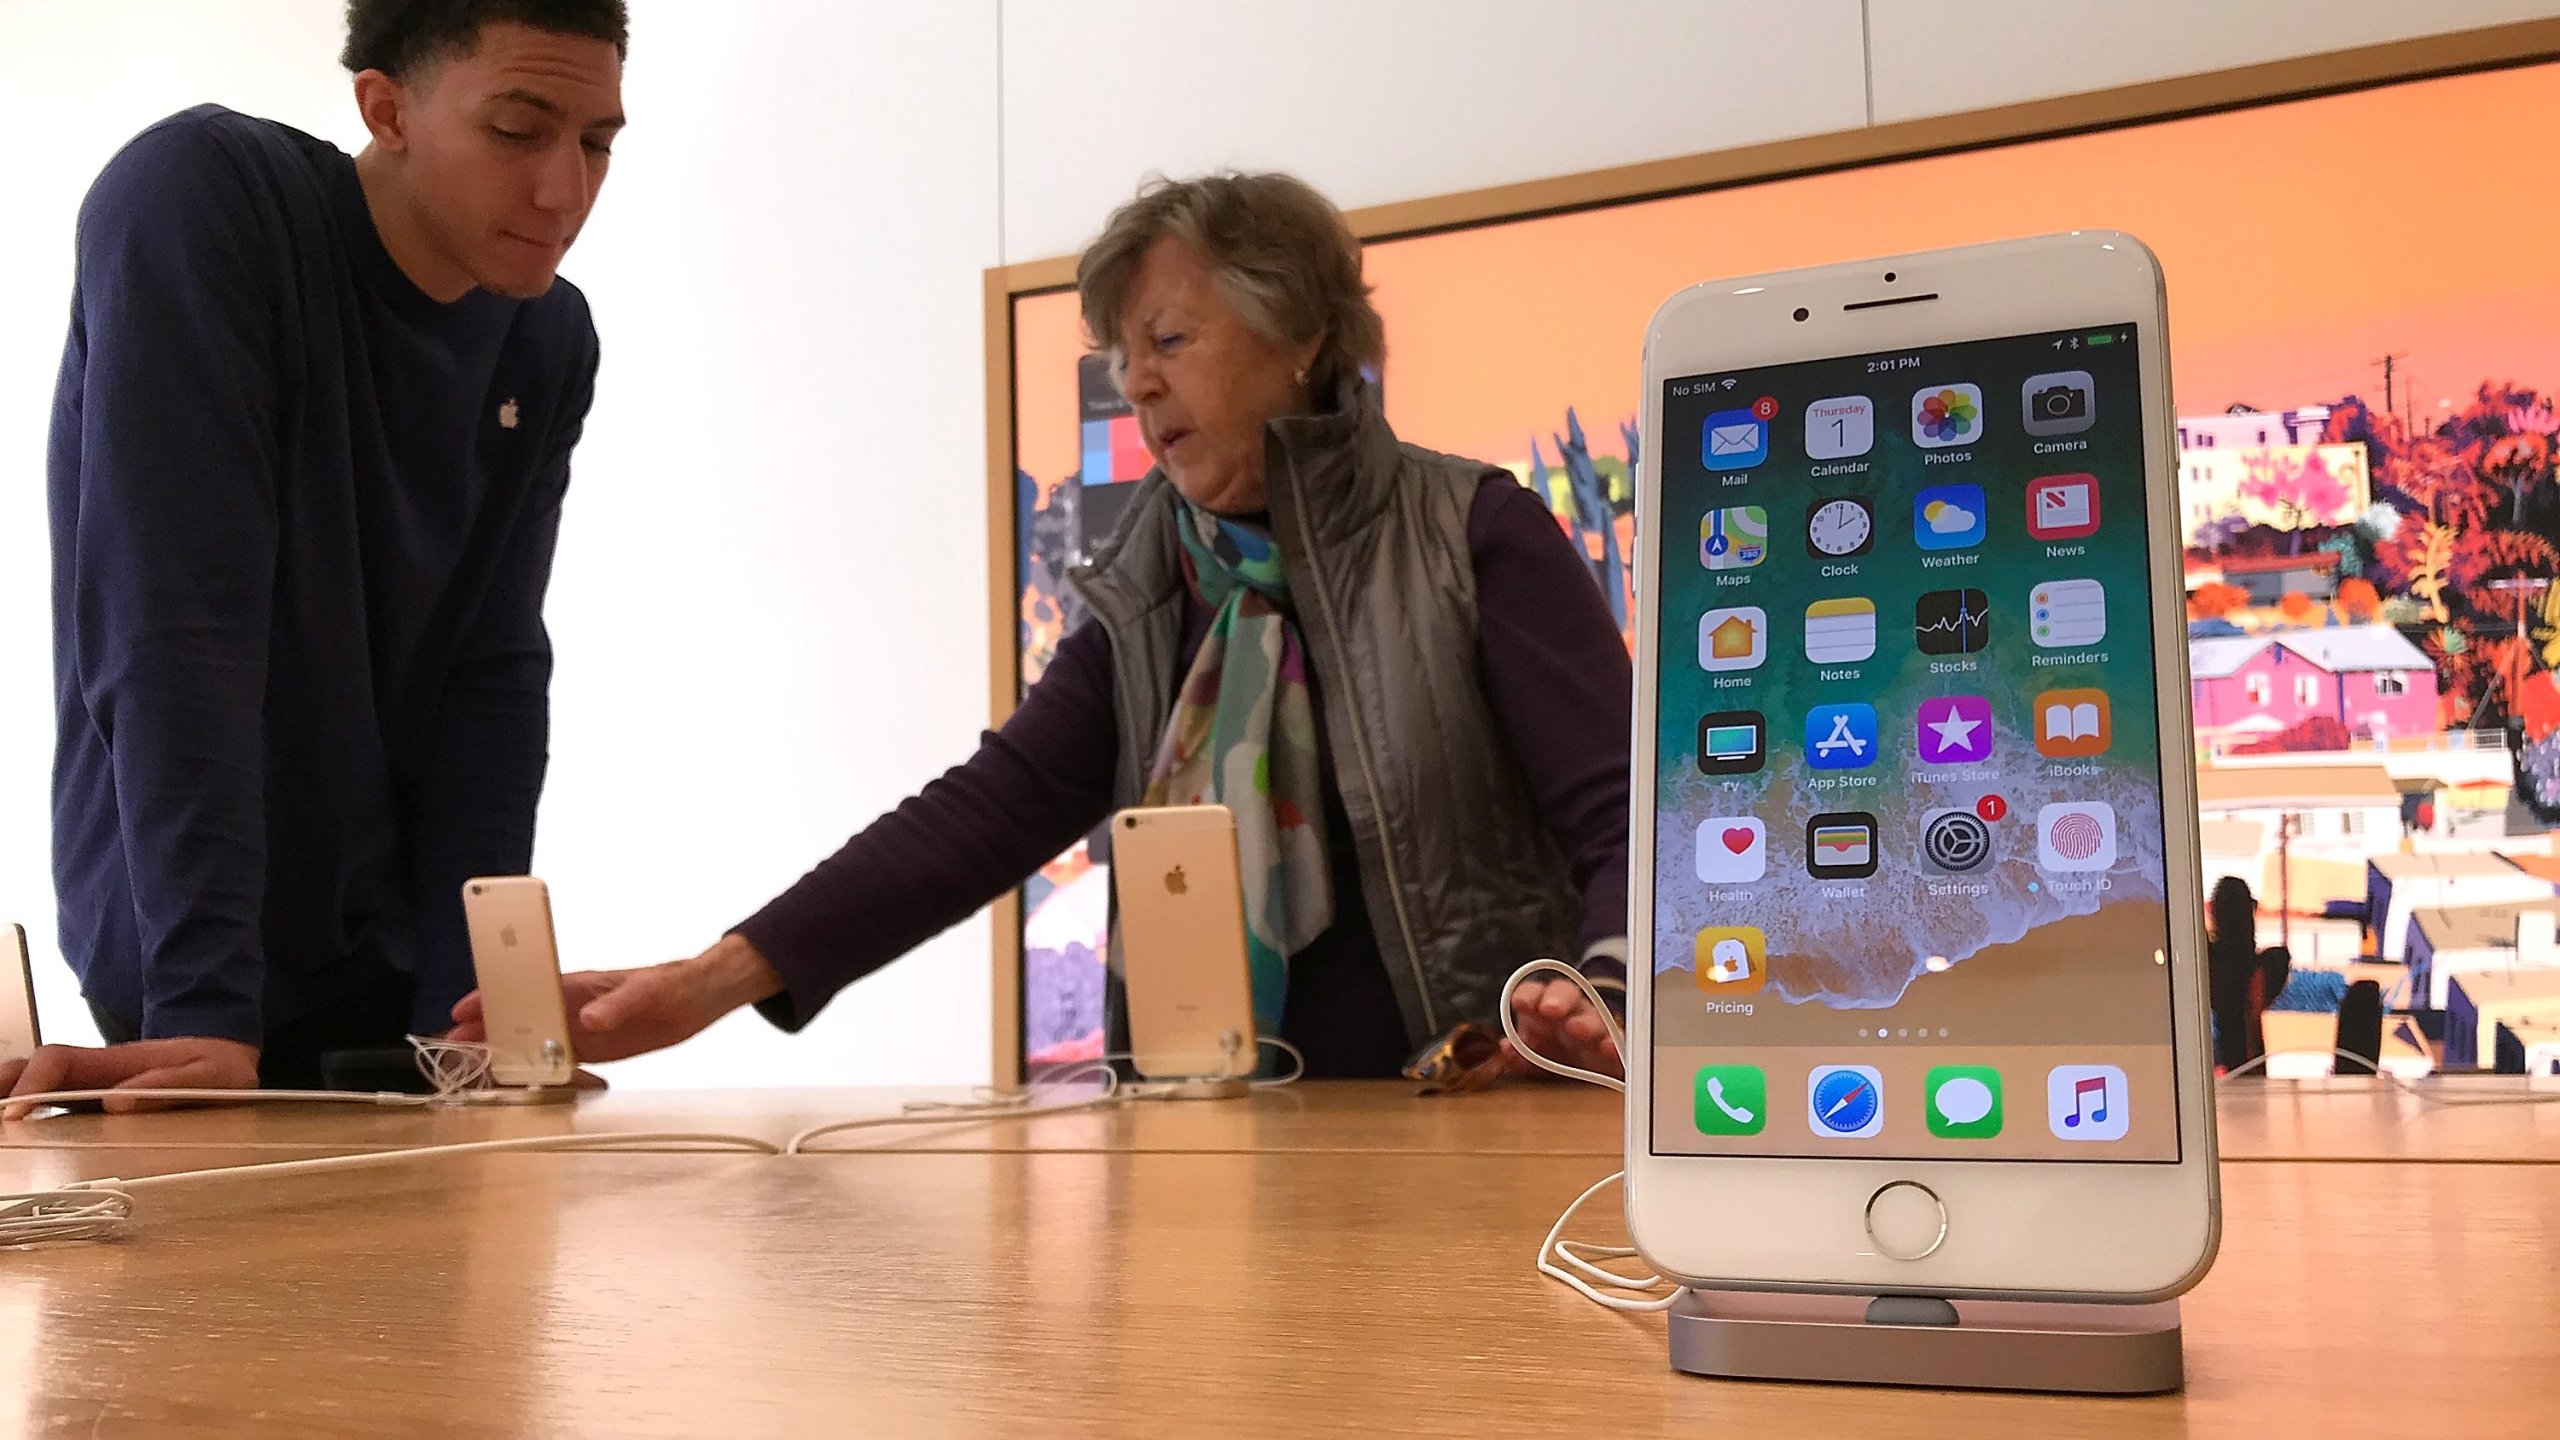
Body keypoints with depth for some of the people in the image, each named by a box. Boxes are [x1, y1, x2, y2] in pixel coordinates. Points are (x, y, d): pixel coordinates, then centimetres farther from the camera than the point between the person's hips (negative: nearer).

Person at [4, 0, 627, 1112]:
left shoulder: (552, 344, 0)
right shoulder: (200, 197, -17)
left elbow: (497, 676, -5)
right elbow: (176, 632, -25)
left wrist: (462, 1006, -14)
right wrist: (206, 1010, -30)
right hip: (210, 969, -5)